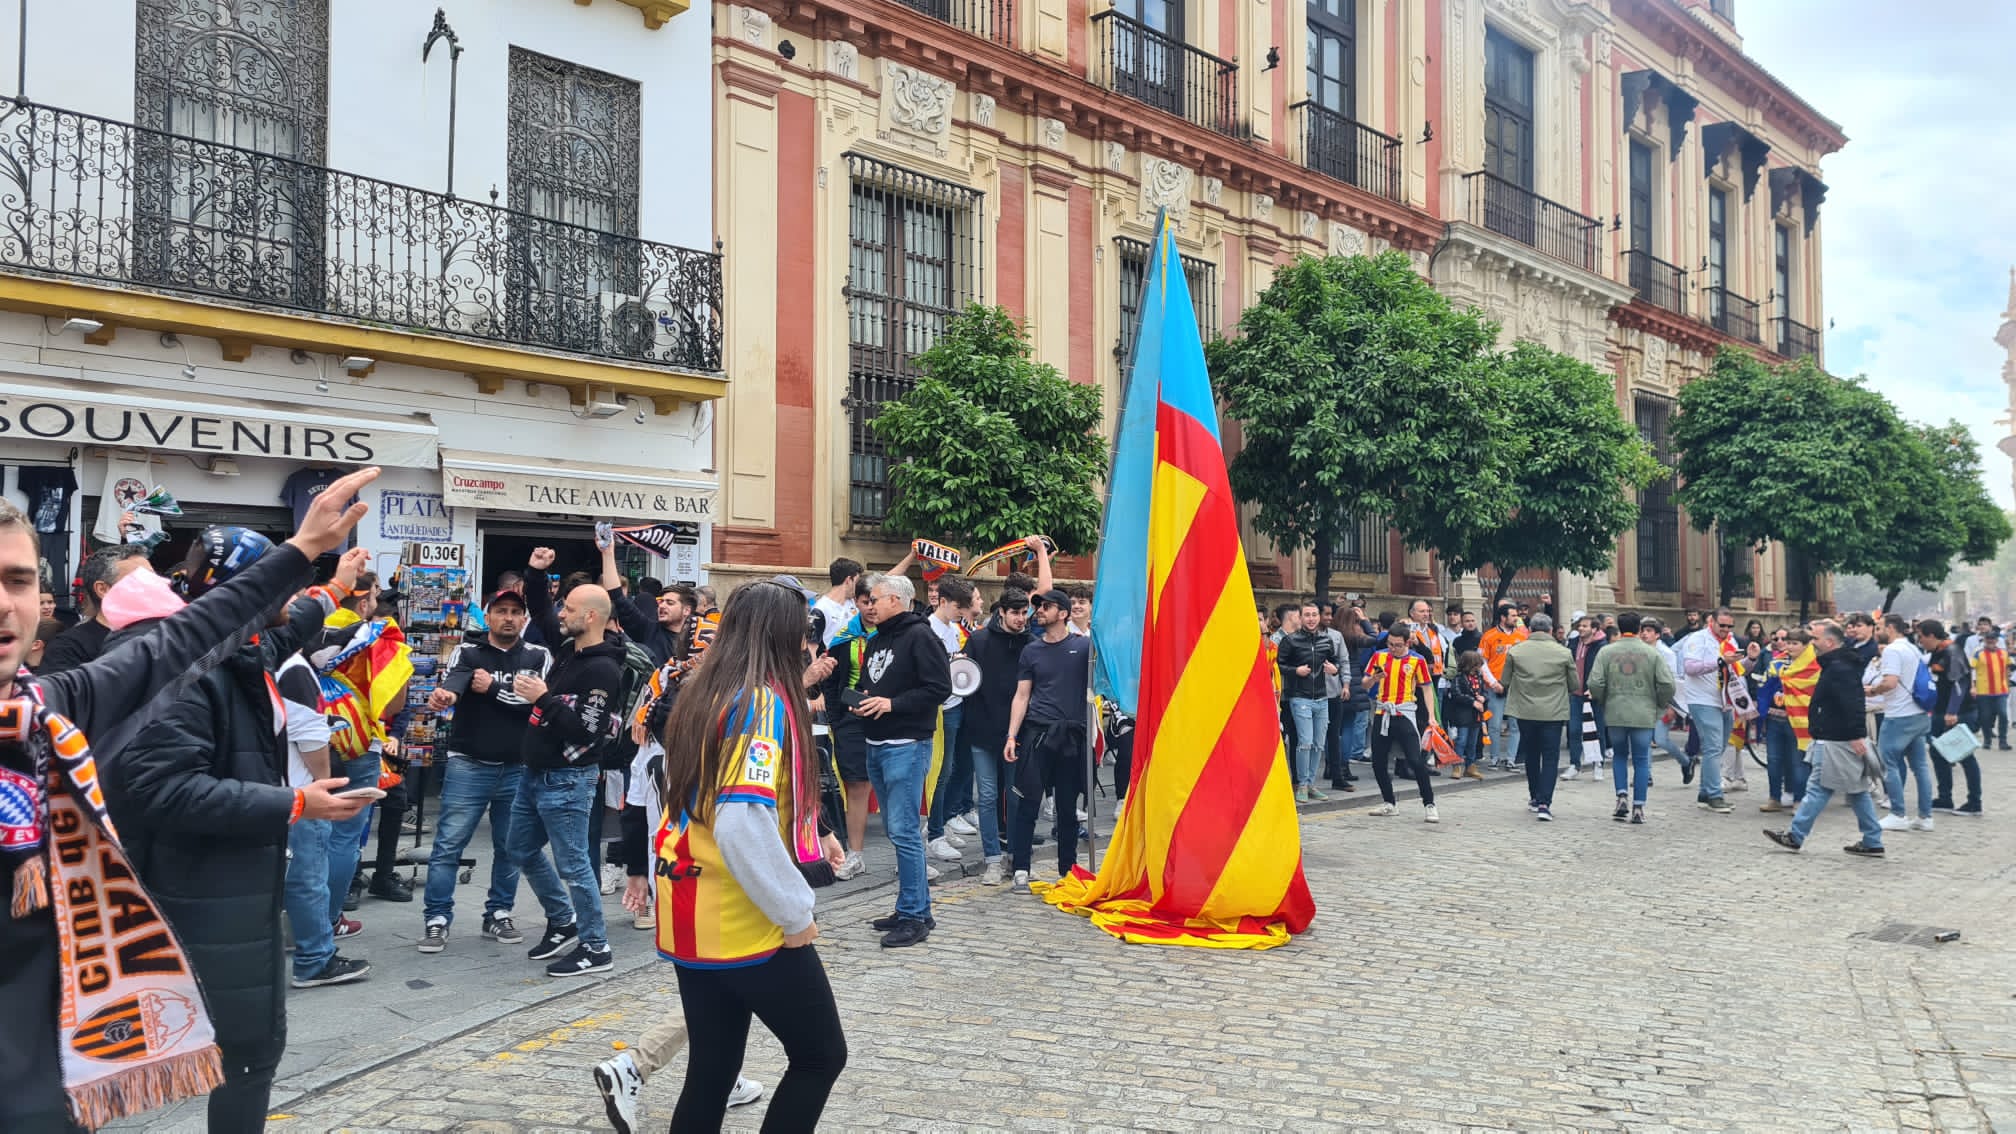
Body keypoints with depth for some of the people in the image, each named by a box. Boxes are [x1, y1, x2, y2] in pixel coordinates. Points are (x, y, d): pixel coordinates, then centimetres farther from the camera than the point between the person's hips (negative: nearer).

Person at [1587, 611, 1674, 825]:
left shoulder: (1606, 652, -2)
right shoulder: (1652, 653, -3)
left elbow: (1595, 683, -8)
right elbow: (1667, 684, -8)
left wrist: (1602, 703, 10)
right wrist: (1660, 705, 10)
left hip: (1615, 713, 1)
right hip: (1644, 715, -1)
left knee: (1619, 755, 18)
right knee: (1641, 760, 7)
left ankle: (1622, 798, 5)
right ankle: (1638, 807, 6)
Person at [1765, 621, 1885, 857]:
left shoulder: (1839, 669, -18)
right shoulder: (1839, 664, 16)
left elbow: (1850, 705, -26)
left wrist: (1856, 736, -29)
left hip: (1837, 741, -11)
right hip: (1840, 739, 11)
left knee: (1818, 788, -4)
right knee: (1857, 791, 12)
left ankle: (1796, 836, 2)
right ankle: (1872, 842, 15)